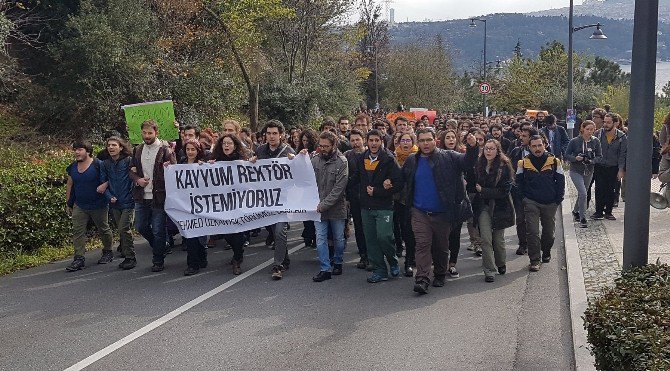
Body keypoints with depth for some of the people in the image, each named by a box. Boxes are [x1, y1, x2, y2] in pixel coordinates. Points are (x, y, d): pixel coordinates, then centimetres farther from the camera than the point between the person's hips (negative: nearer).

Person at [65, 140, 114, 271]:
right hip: (79, 206, 5)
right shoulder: (73, 167, 5)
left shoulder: (98, 165, -14)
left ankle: (108, 252, 30)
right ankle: (79, 258, -5)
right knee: (77, 231, -5)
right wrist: (69, 204, 16)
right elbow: (70, 185, 14)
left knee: (103, 230, 11)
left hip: (98, 205, -5)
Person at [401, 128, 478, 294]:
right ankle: (422, 279, -13)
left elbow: (467, 162, -12)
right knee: (422, 244, -9)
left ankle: (439, 276, 28)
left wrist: (472, 147, -30)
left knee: (441, 247, 11)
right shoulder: (412, 161, 8)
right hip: (420, 212, 1)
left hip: (442, 212, -1)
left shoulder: (447, 157, -1)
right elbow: (402, 181, 20)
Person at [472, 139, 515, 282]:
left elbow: (504, 190, -14)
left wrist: (483, 190, -14)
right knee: (486, 239, -9)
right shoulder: (479, 165, 3)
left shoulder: (504, 167, -10)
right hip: (483, 207, 2)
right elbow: (473, 183, 13)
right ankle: (489, 271, -3)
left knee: (498, 239, 10)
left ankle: (501, 264, 36)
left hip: (499, 206, -2)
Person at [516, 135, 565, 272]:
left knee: (549, 231, 14)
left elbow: (560, 181, 4)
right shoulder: (523, 163, -2)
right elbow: (519, 182, 7)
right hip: (531, 203, -1)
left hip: (550, 203, 1)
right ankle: (534, 260, -1)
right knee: (532, 232, -7)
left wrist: (558, 199, -1)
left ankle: (546, 252, 39)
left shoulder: (554, 161, -1)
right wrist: (524, 198, 1)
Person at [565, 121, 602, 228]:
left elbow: (599, 156, 1)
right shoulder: (574, 141, -11)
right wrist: (575, 158, -24)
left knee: (581, 194, 18)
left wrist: (592, 161, -18)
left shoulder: (596, 142, -4)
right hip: (576, 171, -4)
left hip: (589, 172, 4)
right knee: (583, 193, -15)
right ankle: (582, 219, -7)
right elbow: (567, 155, -5)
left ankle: (575, 211, 43)